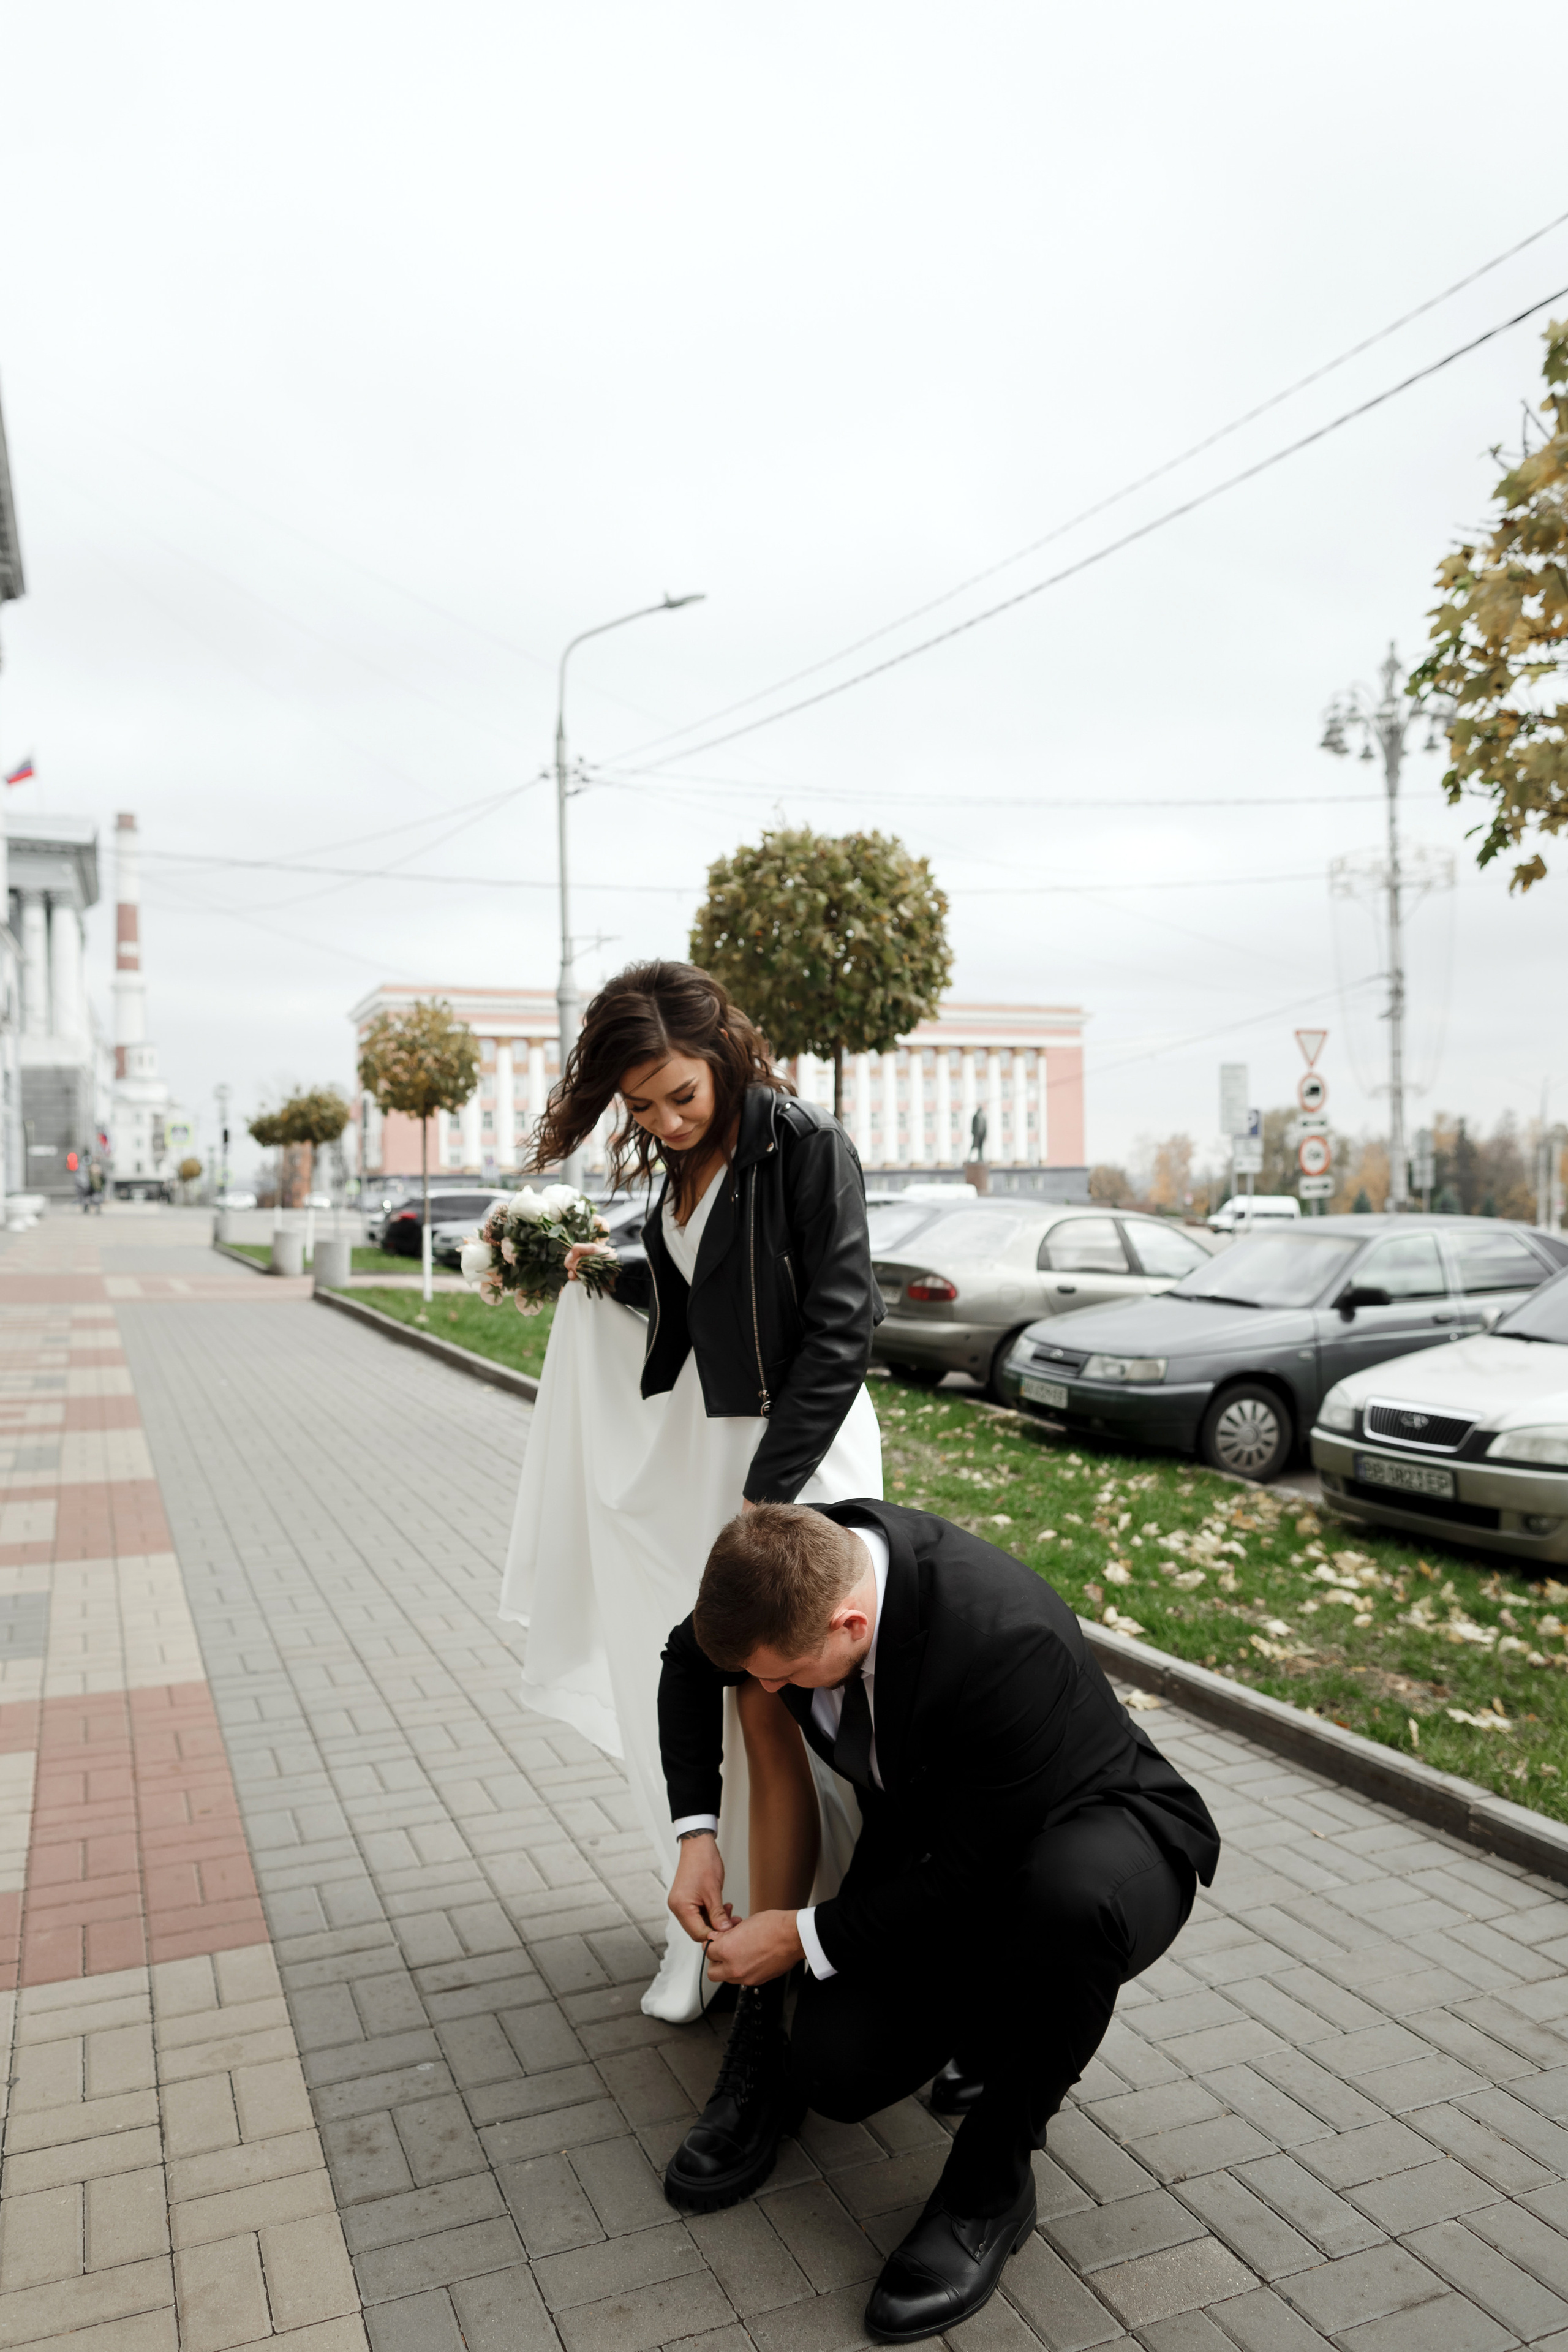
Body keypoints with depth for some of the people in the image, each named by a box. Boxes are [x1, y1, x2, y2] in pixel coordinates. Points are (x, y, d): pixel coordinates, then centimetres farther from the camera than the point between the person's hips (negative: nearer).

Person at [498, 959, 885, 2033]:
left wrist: (769, 1493, -18)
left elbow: (842, 1324, -17)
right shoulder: (682, 1163, 9)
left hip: (799, 1453, -7)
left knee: (770, 1713, -3)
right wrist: (606, 1276, 2)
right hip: (698, 1442, 7)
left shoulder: (807, 1145, -13)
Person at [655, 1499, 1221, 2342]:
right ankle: (993, 2033, 18)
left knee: (1070, 1899, -40)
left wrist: (807, 1936, -19)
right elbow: (691, 1662, 2)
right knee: (835, 2073, -14)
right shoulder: (806, 1558, -20)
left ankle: (994, 2176, -14)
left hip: (1097, 1826, -5)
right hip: (928, 1840, 5)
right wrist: (696, 1833, -5)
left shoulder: (1010, 1642, -39)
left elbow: (972, 1875, -29)